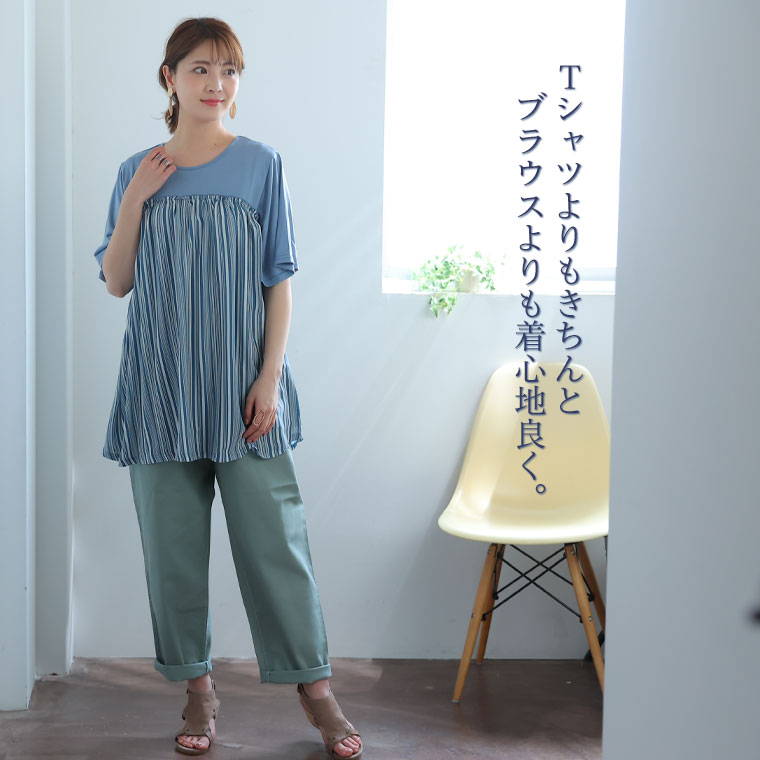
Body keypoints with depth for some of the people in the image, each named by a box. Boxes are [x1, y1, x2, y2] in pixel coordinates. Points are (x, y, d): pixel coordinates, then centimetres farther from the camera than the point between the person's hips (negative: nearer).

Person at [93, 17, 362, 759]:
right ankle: (197, 688, 22)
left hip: (241, 382, -2)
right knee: (173, 542, 7)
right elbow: (115, 282, 5)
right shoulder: (138, 171, 7)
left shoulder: (260, 164, 1)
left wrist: (270, 377, -8)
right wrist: (135, 199, -7)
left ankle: (315, 687, 13)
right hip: (161, 384, 2)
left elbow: (279, 279, 0)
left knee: (274, 536, 0)